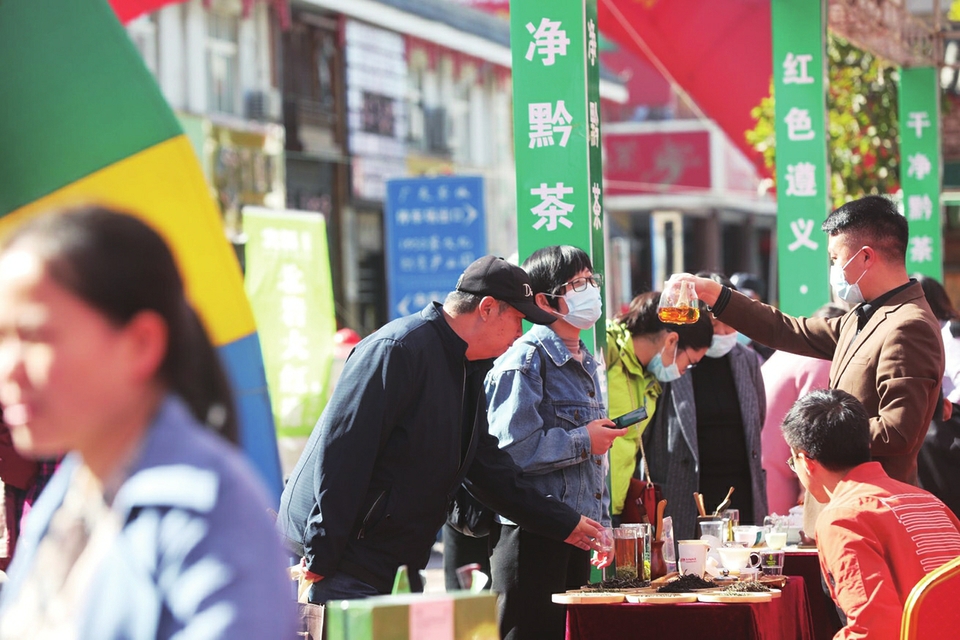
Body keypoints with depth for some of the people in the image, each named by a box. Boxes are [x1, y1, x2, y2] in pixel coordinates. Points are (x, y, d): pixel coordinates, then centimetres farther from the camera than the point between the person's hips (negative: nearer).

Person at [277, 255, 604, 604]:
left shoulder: (468, 371, 16)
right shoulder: (398, 349, -17)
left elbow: (489, 468, 23)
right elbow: (340, 451, -21)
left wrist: (564, 523, 21)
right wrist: (321, 556, -23)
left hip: (399, 566, 10)